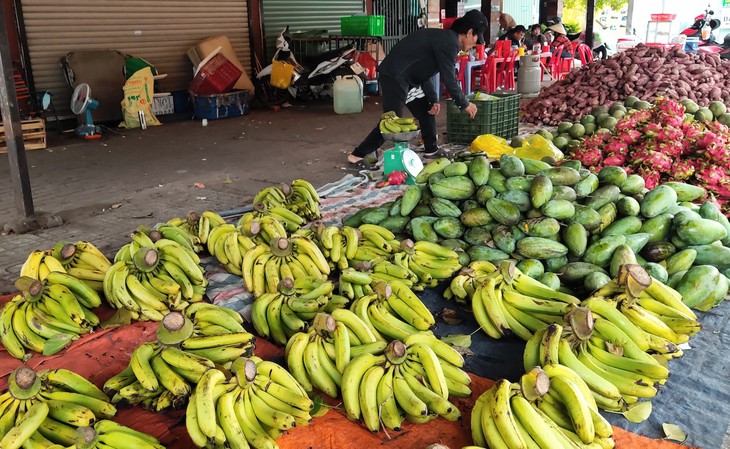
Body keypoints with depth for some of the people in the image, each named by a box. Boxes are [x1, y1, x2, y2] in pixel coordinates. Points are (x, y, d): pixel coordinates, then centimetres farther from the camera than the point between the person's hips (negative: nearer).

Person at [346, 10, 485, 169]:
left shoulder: (442, 38, 16)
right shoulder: (449, 42, -15)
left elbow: (424, 72, 17)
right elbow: (449, 79, -16)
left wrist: (433, 100, 10)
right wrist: (465, 104, -4)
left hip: (406, 78, 10)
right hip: (395, 76, -10)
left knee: (427, 112, 15)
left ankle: (431, 151, 27)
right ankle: (356, 156, -1)